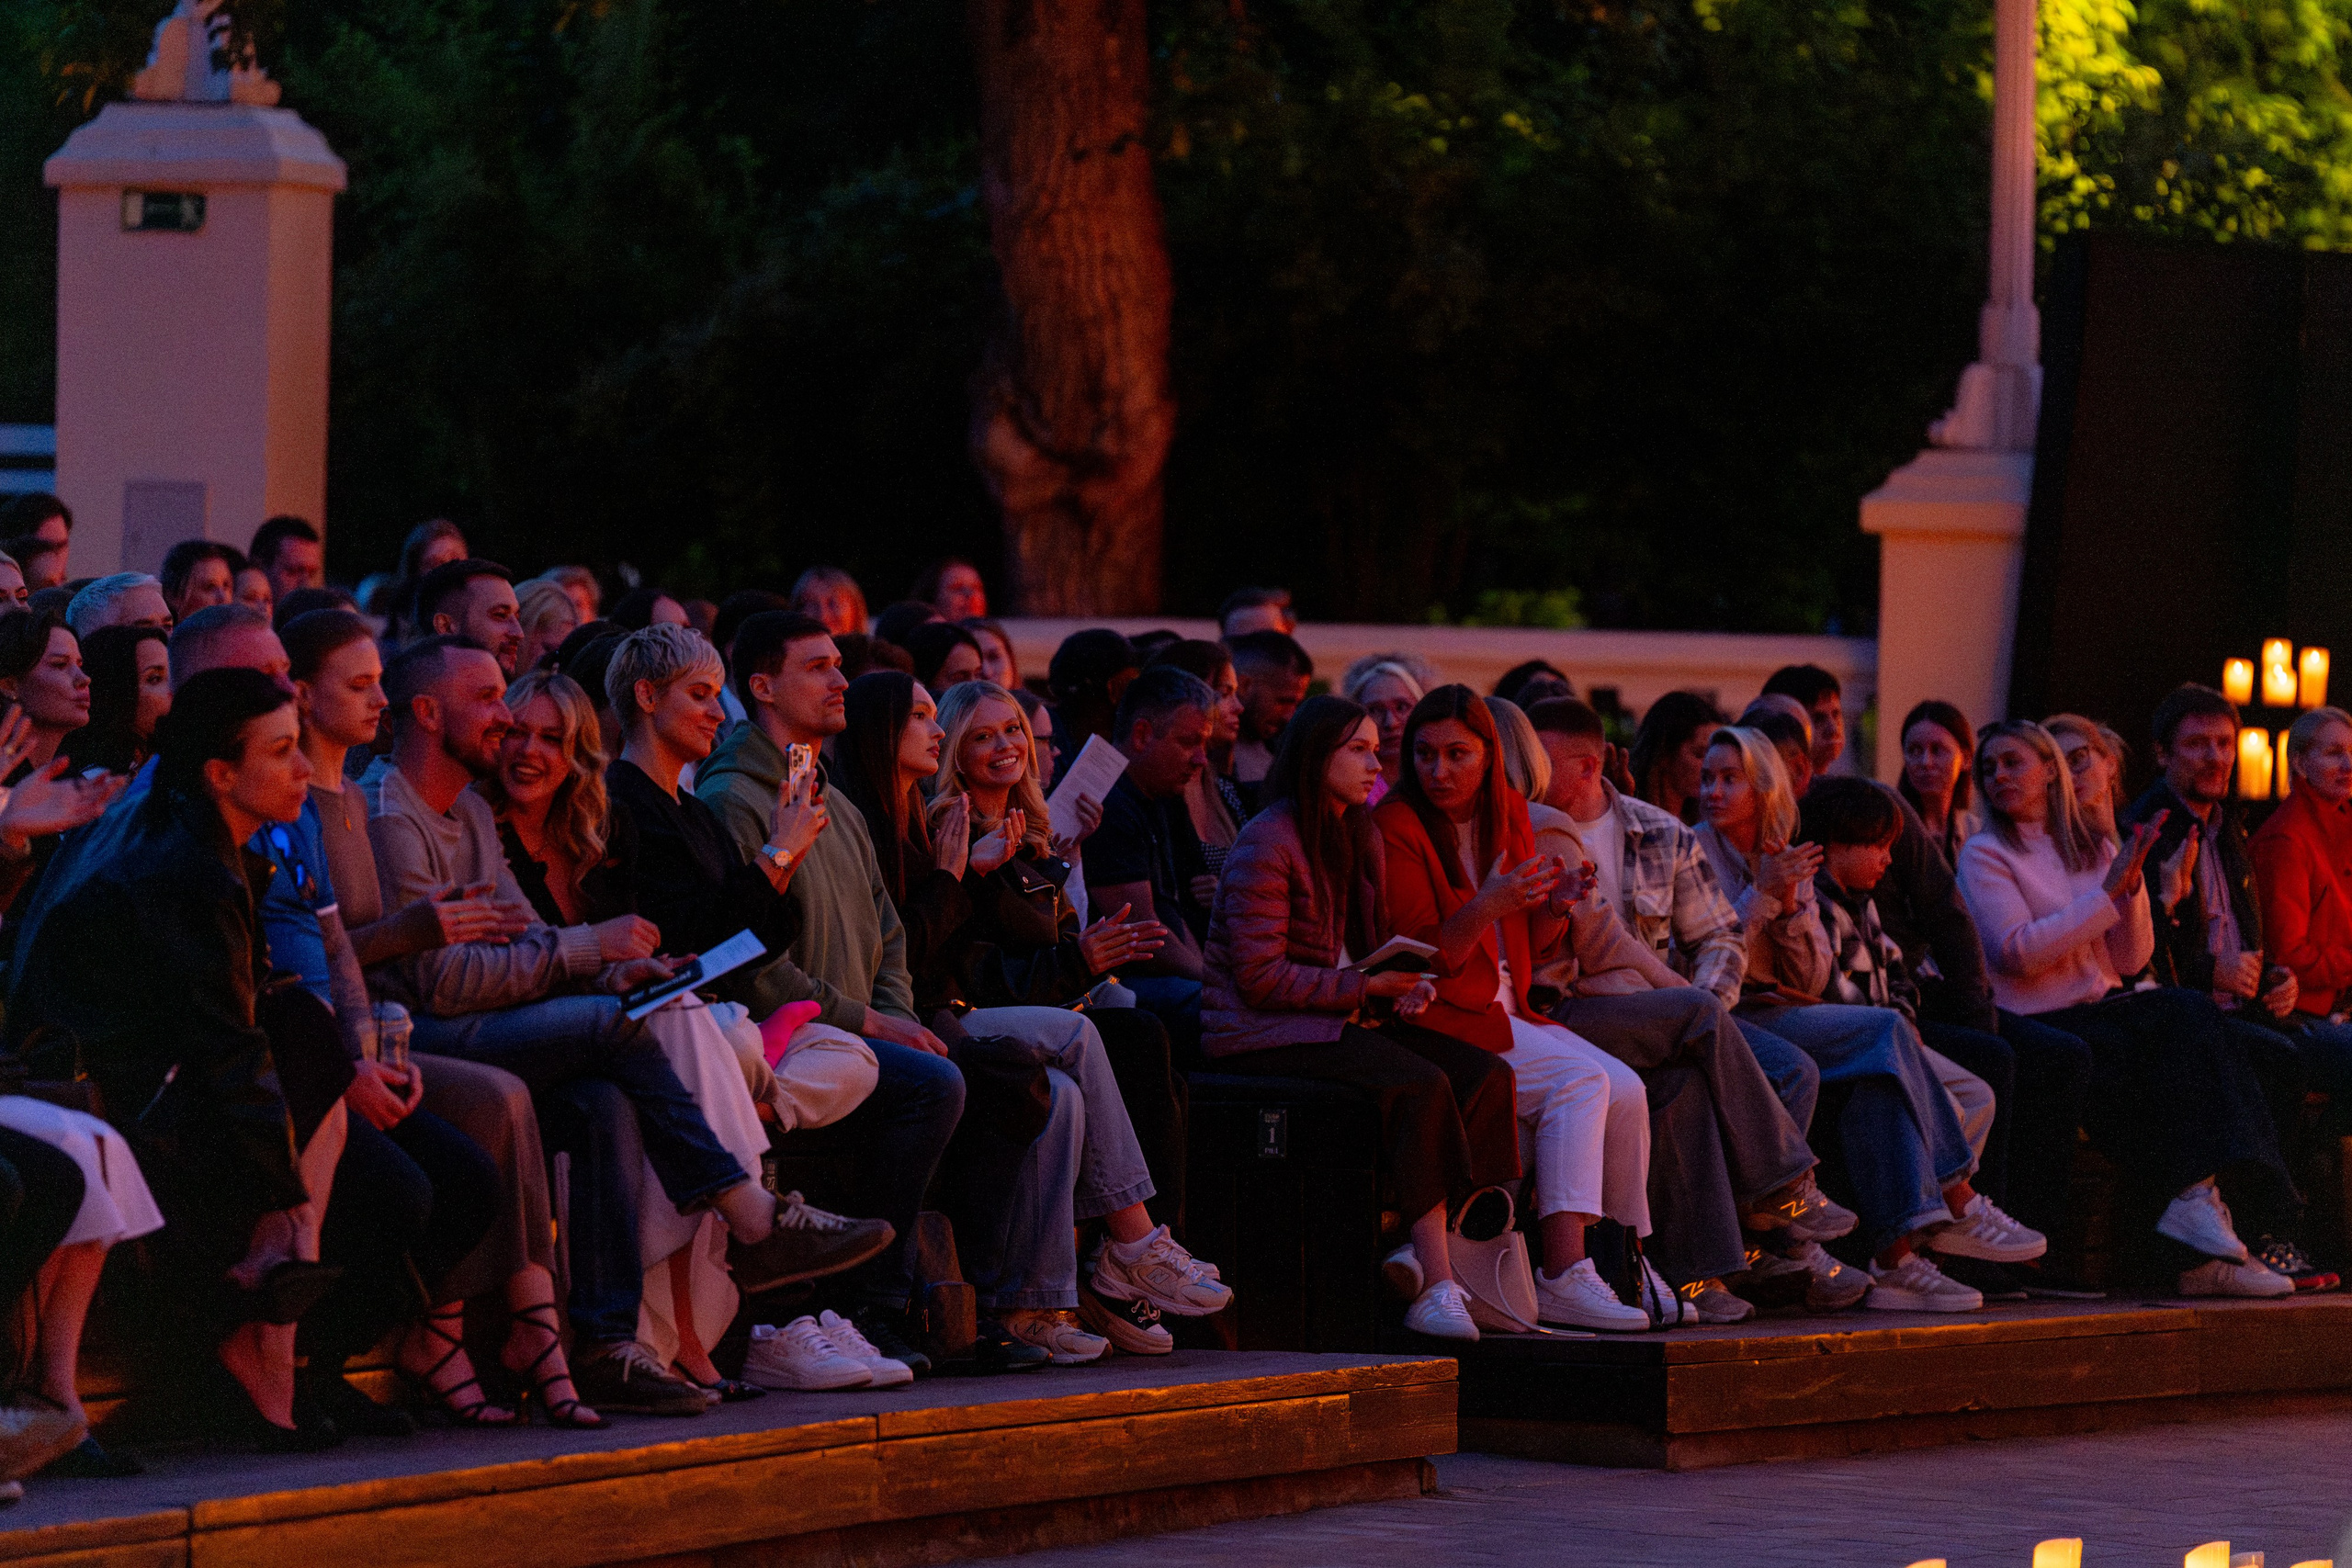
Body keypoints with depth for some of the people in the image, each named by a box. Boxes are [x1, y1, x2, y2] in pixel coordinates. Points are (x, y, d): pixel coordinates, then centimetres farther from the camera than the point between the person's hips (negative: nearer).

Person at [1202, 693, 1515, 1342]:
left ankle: (1418, 1251, -19)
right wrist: (1363, 989, -18)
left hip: (1343, 1018, 9)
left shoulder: (1361, 838, 15)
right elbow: (1261, 977, -18)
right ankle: (1437, 1284, -31)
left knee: (1485, 1074, -13)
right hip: (1262, 1034, -9)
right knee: (1421, 1084, -30)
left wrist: (1403, 988, 1)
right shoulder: (1267, 844, -12)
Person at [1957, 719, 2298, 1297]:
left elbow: (2130, 959, 13)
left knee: (2189, 1013, -26)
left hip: (2104, 1010, 5)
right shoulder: (1984, 854, 4)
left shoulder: (2094, 850, 20)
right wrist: (2107, 890, -12)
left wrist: (2132, 884, -4)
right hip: (2040, 1027, -5)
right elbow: (2019, 953, -12)